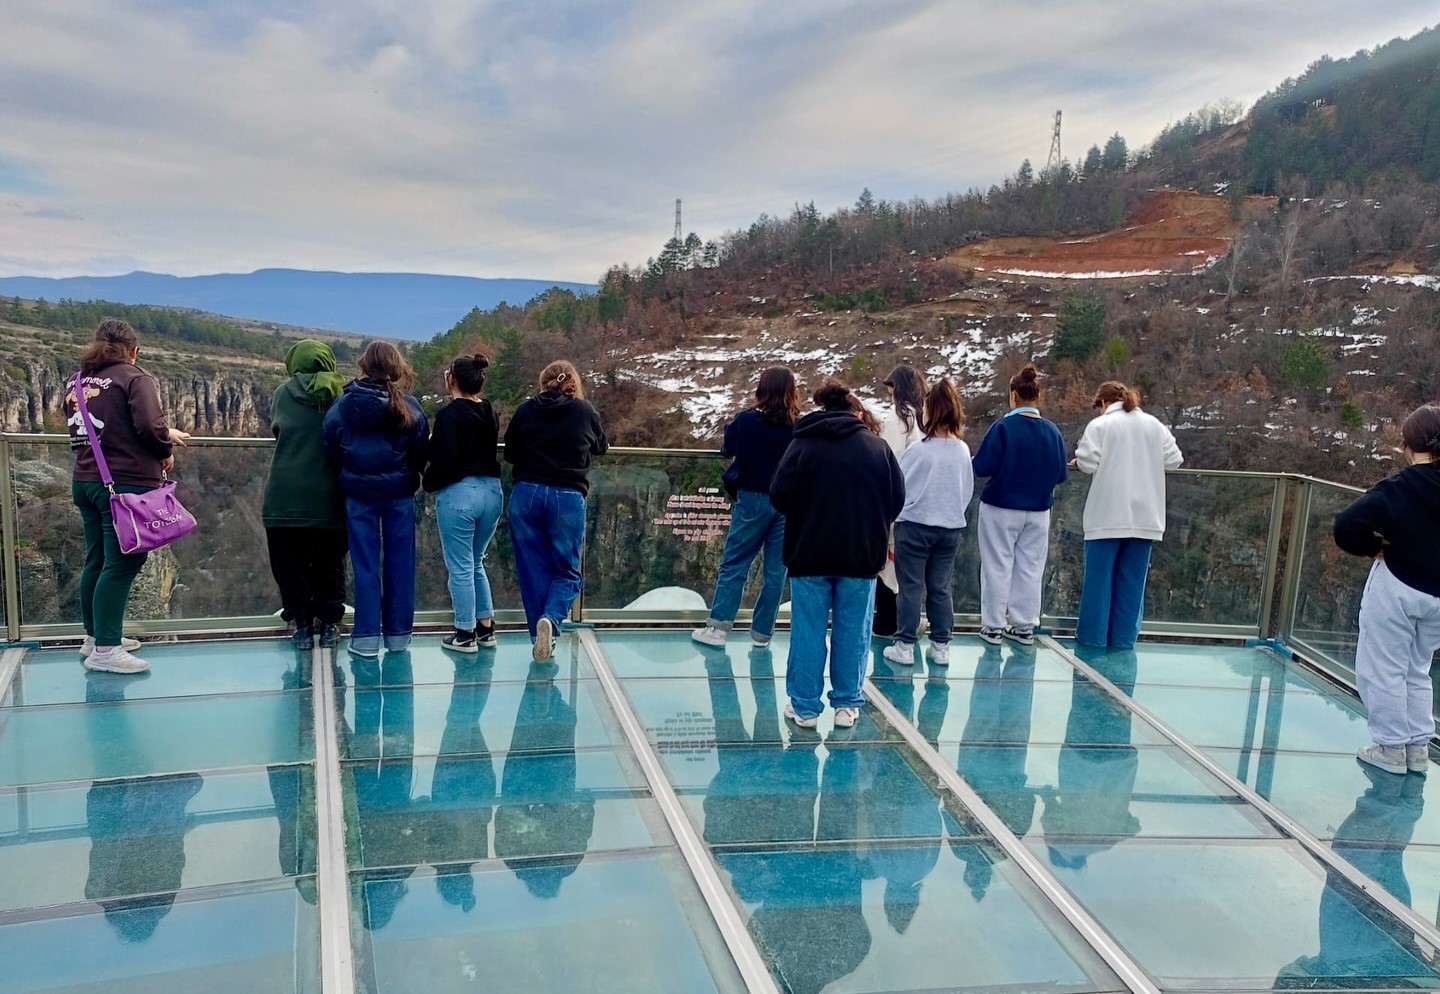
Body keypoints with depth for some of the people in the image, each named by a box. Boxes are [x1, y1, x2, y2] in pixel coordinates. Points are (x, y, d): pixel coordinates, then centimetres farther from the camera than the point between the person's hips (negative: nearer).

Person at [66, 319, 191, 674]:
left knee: (96, 560, 16)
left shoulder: (77, 381, 13)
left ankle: (94, 635, 27)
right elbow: (150, 427, -20)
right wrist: (167, 450, 1)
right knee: (121, 564, -5)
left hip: (85, 481, 8)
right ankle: (105, 650, -4)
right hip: (127, 484, -8)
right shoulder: (134, 377, -8)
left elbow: (78, 430, 19)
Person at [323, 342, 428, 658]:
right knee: (400, 561, 9)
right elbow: (421, 452, -5)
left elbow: (330, 450, 0)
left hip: (358, 492, 0)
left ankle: (366, 637, 7)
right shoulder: (408, 406, -7)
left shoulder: (343, 404, -5)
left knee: (365, 563, 6)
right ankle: (398, 633, 15)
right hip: (399, 492, 0)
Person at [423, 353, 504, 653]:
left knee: (460, 568, 5)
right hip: (491, 492, 7)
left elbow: (443, 459, -17)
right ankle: (486, 628, 23)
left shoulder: (449, 414, -13)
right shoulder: (490, 413, 8)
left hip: (458, 494, -7)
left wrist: (428, 483, 1)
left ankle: (466, 634, 12)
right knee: (476, 563, 20)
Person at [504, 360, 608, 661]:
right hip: (568, 497, -1)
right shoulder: (585, 411, 1)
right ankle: (551, 618, -17)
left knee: (533, 569, 11)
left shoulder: (526, 410, 3)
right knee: (566, 570, 9)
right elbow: (601, 447, 18)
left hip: (526, 494, 1)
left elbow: (509, 453, 13)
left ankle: (540, 638, 13)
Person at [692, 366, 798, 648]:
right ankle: (762, 632, 15)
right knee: (776, 569, 9)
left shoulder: (745, 420, -8)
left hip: (753, 499, -1)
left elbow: (727, 450, 7)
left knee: (734, 564, 7)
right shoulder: (799, 426, -6)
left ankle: (718, 627, 6)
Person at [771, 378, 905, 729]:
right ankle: (847, 705, 17)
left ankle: (805, 706, 13)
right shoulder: (878, 446, 2)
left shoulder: (802, 444, -2)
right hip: (862, 555, 1)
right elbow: (897, 499, 3)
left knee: (808, 631, 7)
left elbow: (779, 496, -4)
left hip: (810, 553, -1)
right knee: (852, 632, 10)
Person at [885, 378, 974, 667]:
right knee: (940, 588, 12)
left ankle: (904, 646, 8)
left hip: (915, 526, -4)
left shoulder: (918, 450, -16)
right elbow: (968, 489, 8)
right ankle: (941, 646, 17)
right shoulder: (963, 450, -2)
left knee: (911, 588, 4)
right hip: (951, 527, 4)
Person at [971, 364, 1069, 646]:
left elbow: (982, 467, -18)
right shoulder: (1052, 430, -4)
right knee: (1030, 568, 12)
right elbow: (1061, 474, 0)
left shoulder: (1004, 427, -15)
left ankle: (993, 626, 11)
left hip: (1001, 508, -3)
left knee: (998, 567, 6)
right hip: (1038, 511, 3)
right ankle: (1025, 626, 19)